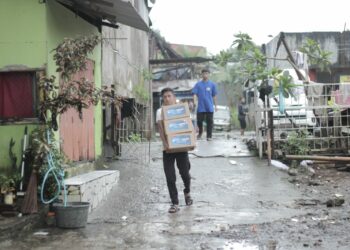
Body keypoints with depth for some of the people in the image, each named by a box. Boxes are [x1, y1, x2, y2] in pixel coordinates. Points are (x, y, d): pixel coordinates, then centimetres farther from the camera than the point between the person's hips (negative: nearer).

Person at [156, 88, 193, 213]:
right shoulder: (160, 111, 3)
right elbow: (160, 128, -8)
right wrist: (164, 142, -23)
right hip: (167, 148, 0)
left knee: (185, 173, 7)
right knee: (170, 177, -3)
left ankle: (187, 192, 38)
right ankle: (174, 203, 5)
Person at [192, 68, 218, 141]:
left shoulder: (212, 84, 4)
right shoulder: (198, 84, 2)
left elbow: (214, 96, 8)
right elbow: (194, 94, -2)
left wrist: (215, 106, 8)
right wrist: (195, 102, -17)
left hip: (209, 107, 0)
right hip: (200, 107, 0)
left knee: (209, 122, 0)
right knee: (199, 121, 6)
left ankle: (209, 136, 7)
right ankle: (200, 133, 30)